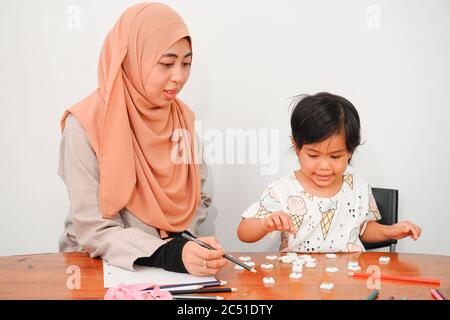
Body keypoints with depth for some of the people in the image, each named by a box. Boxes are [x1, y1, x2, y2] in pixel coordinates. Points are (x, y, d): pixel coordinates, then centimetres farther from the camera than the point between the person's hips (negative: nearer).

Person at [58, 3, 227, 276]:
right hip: (100, 266, -4)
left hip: (173, 269, 4)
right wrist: (172, 255, -28)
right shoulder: (87, 125, -14)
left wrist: (183, 246, -10)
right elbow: (95, 232, -16)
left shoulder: (184, 117, 1)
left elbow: (197, 198, 9)